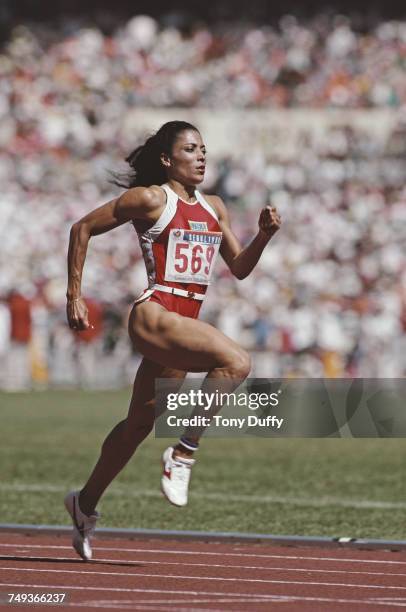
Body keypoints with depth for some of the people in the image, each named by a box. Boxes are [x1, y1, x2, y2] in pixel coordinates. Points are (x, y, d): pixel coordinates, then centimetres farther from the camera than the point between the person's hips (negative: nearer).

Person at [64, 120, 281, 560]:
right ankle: (182, 454, -18)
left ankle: (86, 504, 34)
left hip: (185, 322, 8)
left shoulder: (213, 208, 15)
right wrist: (74, 296, -3)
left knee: (140, 423, 17)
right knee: (236, 362, -28)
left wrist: (263, 236, 1)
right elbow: (83, 229, 0)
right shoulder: (150, 199, -5)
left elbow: (239, 267, 20)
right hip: (154, 316, -8)